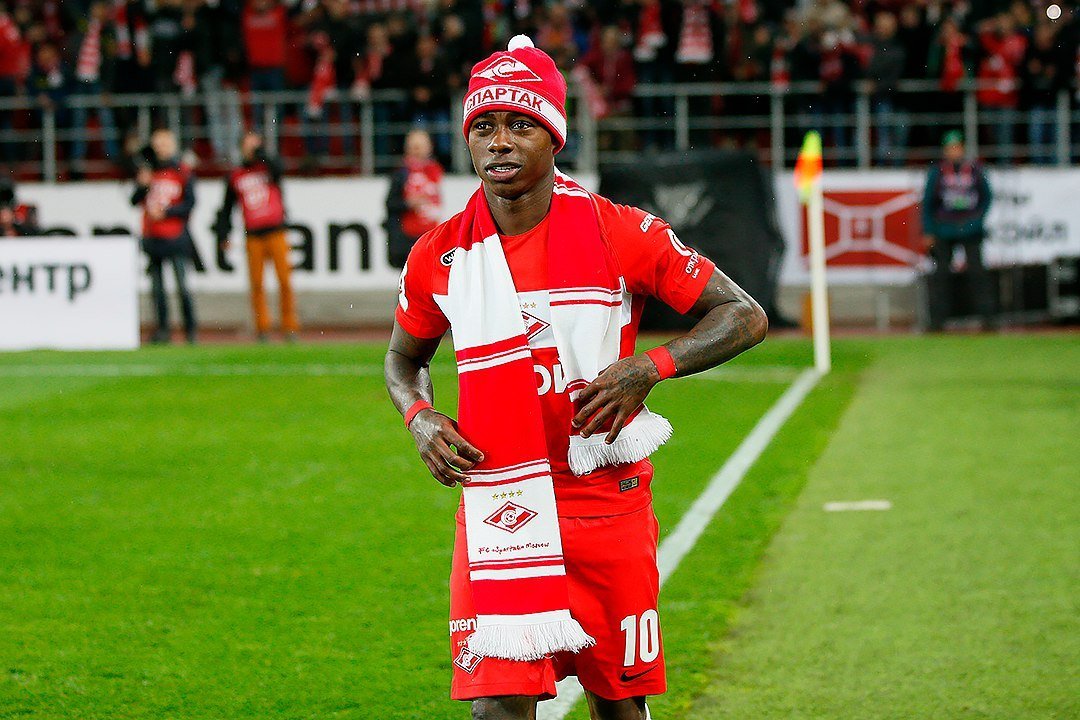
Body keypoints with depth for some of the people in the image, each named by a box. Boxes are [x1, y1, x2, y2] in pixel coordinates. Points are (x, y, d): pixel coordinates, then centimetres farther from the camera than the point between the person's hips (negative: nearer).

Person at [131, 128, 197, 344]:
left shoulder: (183, 173, 1)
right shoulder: (148, 171, 14)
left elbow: (190, 203, -4)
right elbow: (135, 201, 12)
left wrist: (166, 212, -14)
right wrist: (142, 185, -6)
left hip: (175, 236, -5)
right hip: (152, 237, 5)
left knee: (182, 286, -8)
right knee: (156, 287, 4)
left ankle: (190, 330, -2)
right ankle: (162, 329, 9)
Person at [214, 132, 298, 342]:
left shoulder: (269, 167, 7)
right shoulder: (235, 177, 13)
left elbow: (277, 169, -19)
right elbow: (226, 208, 19)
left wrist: (258, 152, -13)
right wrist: (223, 234, 11)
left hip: (276, 233, -2)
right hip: (253, 236, 2)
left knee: (284, 281, -7)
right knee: (256, 284, 0)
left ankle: (290, 326, -1)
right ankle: (262, 327, 6)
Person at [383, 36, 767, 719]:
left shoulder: (619, 233, -7)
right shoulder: (440, 255, 0)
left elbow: (745, 317, -3)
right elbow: (405, 357, 20)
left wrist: (648, 368, -16)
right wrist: (421, 418, -2)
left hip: (608, 502, 0)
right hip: (497, 505, 1)